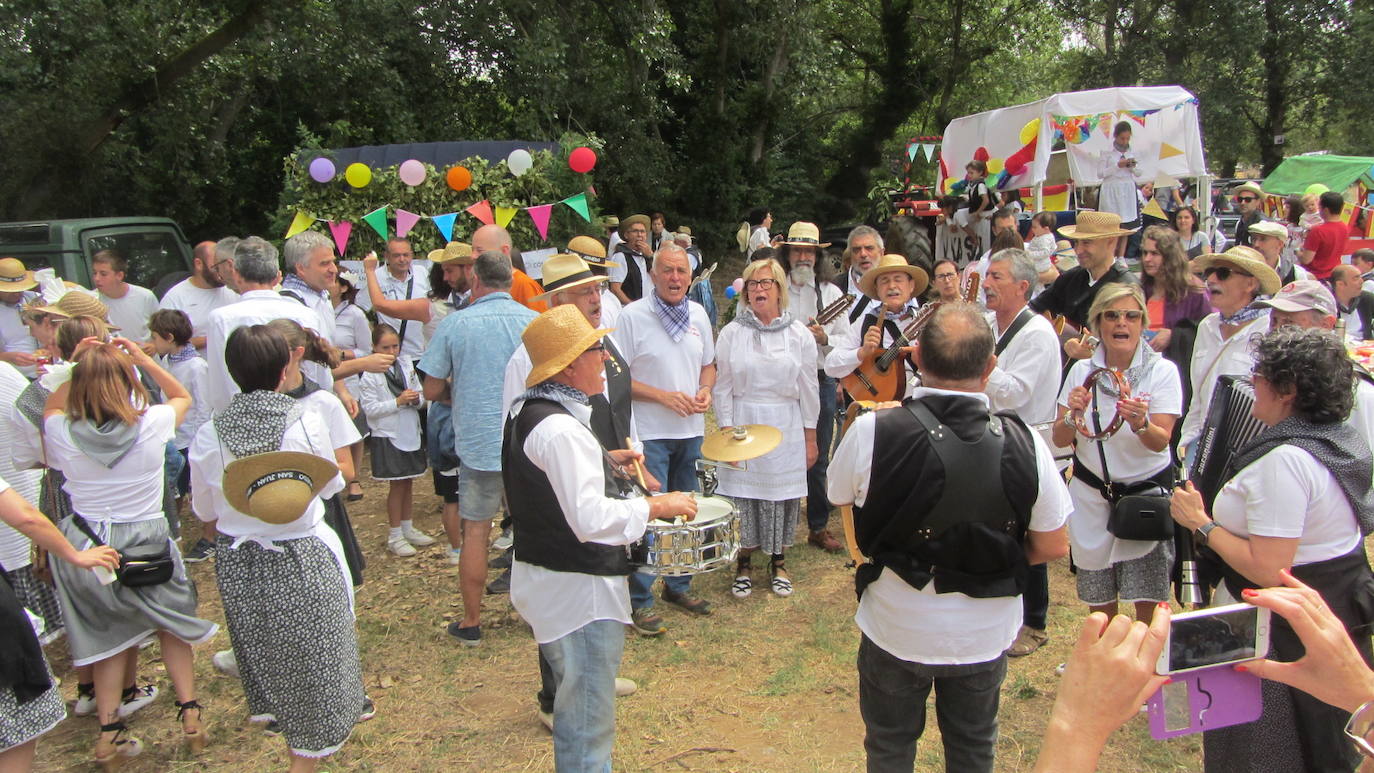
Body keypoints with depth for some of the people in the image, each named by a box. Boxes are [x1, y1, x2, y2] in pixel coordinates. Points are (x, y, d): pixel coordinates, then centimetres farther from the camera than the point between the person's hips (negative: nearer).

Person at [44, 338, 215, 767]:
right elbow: (182, 396, 8)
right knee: (171, 623, 21)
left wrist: (74, 368, 4)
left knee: (109, 634, 20)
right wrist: (144, 360, 4)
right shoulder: (152, 424, -16)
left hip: (86, 548, 1)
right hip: (146, 543, -1)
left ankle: (109, 730, 20)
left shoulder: (63, 432, -13)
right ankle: (188, 710, 17)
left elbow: (51, 408, 14)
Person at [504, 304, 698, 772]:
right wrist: (657, 506, -21)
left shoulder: (527, 410, 6)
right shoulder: (561, 429, -26)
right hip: (578, 591, -11)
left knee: (577, 705, 27)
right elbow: (591, 518, -32)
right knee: (588, 724, 4)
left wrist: (603, 458, 13)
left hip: (541, 574, 11)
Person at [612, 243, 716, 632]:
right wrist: (664, 396, -18)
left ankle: (678, 585, 31)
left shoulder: (698, 314, 7)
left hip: (691, 431, 6)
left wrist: (705, 391, -3)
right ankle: (640, 600, 8)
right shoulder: (632, 316, -11)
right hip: (649, 434, -6)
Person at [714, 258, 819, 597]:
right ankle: (743, 565, 19)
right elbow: (722, 387, 2)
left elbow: (808, 389, 5)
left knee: (783, 494, 5)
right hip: (743, 425, -1)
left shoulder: (800, 335, 2)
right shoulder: (732, 333, 1)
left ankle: (778, 563, 25)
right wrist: (726, 430, -4)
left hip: (785, 427, 1)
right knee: (743, 494, 1)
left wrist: (810, 437, 4)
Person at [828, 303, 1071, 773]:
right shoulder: (1024, 444, -20)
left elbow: (838, 496, -4)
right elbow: (1052, 547, -8)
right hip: (985, 634, 2)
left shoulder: (872, 431, -25)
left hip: (896, 628, -1)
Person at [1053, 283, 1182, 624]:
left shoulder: (1162, 371, -7)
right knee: (1098, 602, 9)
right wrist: (1074, 415, -24)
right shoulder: (1082, 370, 0)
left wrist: (1140, 422, -37)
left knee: (1148, 604, -2)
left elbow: (1161, 442, -17)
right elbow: (1060, 440, -3)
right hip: (1091, 492, 2)